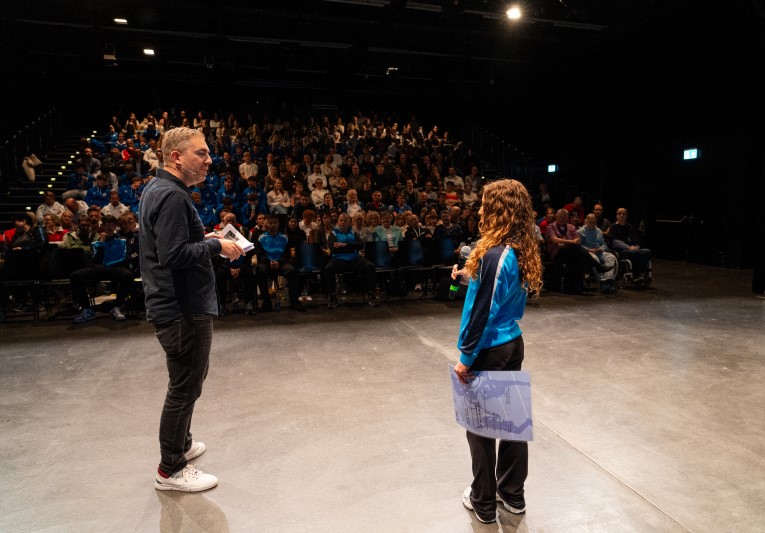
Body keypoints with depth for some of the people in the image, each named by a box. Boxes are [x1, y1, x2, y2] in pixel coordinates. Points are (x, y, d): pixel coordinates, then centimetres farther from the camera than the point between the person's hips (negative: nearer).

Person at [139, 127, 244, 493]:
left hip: (175, 306, 11)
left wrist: (204, 239, 9)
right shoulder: (172, 196, -20)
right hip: (183, 310, -11)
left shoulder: (158, 189, 13)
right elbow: (175, 255, -28)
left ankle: (180, 443, 42)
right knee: (184, 388, 2)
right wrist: (216, 246, -17)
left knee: (189, 380, 24)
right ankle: (170, 470, 18)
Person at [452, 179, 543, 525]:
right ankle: (513, 495, 33)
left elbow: (483, 311, -22)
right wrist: (471, 276, 13)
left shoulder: (495, 254, -23)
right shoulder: (521, 251, 4)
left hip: (490, 350, -8)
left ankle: (484, 503, 24)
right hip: (513, 343, 9)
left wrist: (466, 357, -14)